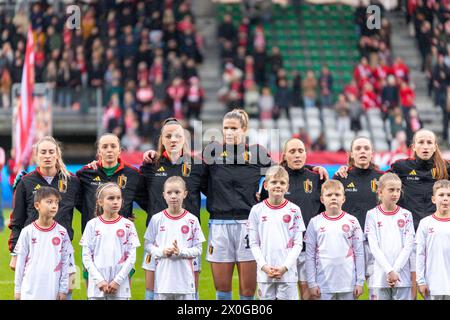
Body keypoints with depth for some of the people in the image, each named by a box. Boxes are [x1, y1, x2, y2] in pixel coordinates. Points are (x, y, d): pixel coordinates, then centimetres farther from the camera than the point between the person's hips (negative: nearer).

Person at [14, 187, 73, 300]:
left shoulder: (62, 232, 2)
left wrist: (63, 289, 2)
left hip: (52, 292, 1)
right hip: (29, 292, -1)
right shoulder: (27, 232, 0)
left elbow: (65, 263, 5)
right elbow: (20, 262, 4)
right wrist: (17, 289, 4)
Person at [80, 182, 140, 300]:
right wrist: (99, 280, -8)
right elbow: (86, 256, 1)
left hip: (120, 286, 0)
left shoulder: (127, 225, 3)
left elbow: (131, 256, 0)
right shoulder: (92, 225, 3)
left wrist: (118, 281, -8)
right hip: (97, 285, 0)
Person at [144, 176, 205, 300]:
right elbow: (148, 245, 7)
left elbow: (198, 250, 1)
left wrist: (181, 252, -16)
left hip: (185, 279, -1)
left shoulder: (192, 220, 0)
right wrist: (162, 252, -11)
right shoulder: (157, 219, 3)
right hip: (163, 279, 1)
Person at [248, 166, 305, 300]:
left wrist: (285, 267, -10)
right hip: (265, 273, 1)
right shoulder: (257, 210, 4)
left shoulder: (294, 210, 1)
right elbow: (254, 243, 4)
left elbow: (298, 243, 0)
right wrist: (264, 266, -8)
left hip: (287, 272, -1)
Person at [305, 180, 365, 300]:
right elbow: (310, 255, 4)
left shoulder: (352, 221, 3)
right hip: (324, 285, 0)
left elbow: (359, 253, 4)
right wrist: (312, 283, -1)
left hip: (348, 284, 0)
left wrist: (360, 282, 0)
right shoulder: (315, 223, 3)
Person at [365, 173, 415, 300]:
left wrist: (395, 270, -10)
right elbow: (374, 247, -4)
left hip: (402, 276, 1)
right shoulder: (372, 215, 3)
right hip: (379, 277, -1)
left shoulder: (406, 215, 7)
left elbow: (408, 246, 1)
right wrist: (389, 271, -13)